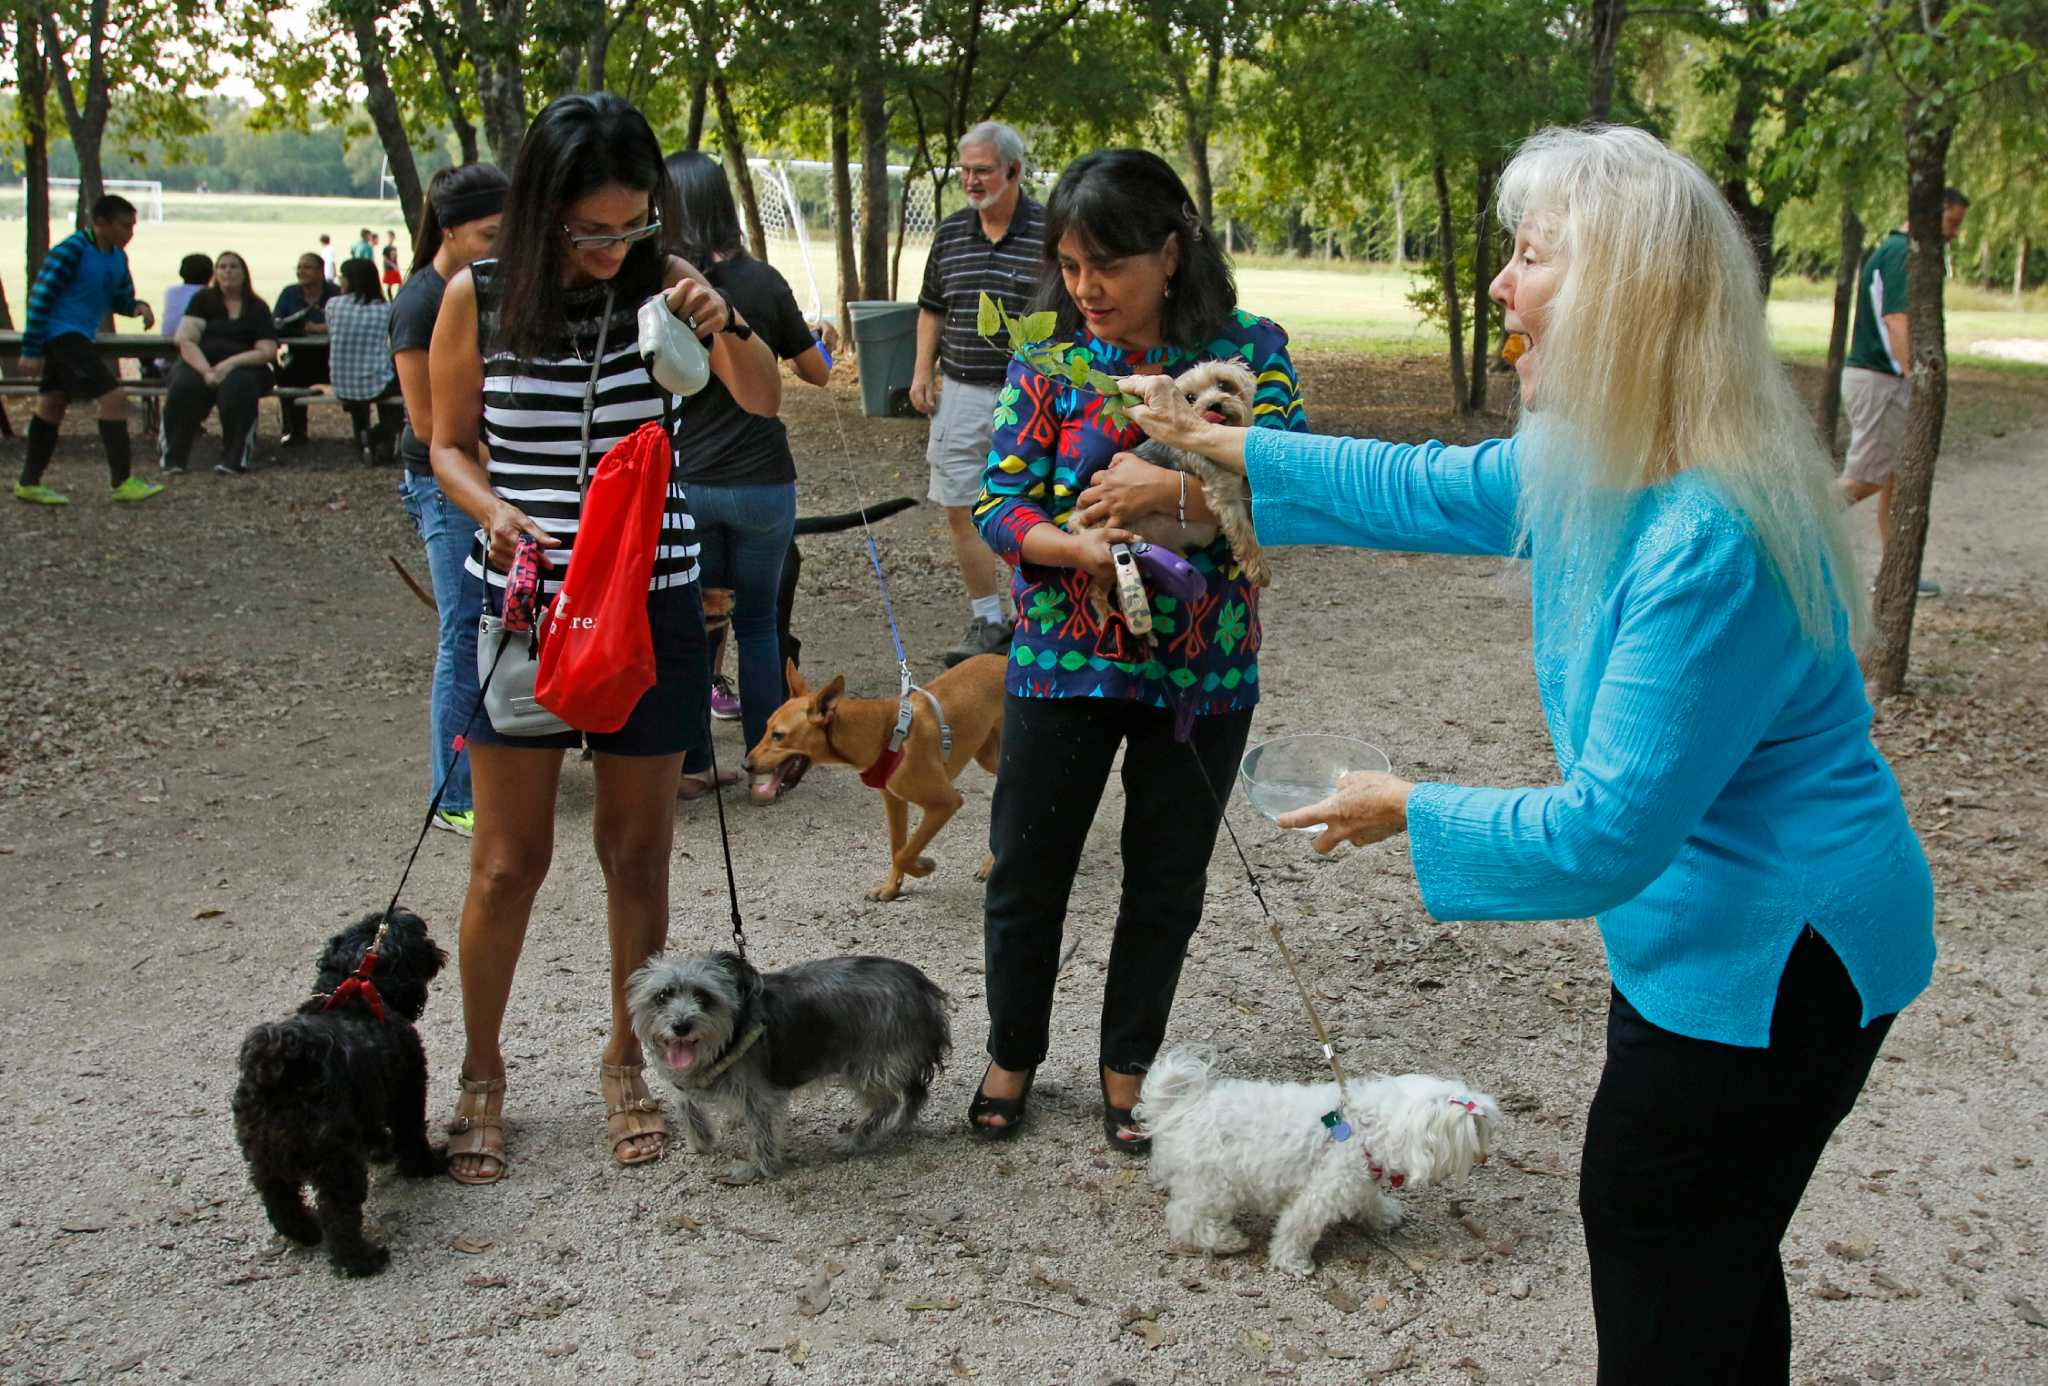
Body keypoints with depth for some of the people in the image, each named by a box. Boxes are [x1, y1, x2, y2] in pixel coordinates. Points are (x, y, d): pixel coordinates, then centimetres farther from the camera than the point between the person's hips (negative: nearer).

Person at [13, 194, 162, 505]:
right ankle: (123, 482, -11)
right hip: (63, 335, -10)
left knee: (52, 404, 14)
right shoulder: (71, 251, -16)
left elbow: (120, 298, 22)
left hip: (77, 338, 10)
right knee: (113, 397, -15)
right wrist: (31, 351, -17)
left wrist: (137, 306, -3)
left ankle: (29, 484, 23)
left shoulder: (117, 257, 9)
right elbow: (41, 297, -16)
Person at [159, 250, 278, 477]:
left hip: (241, 367, -1)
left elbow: (267, 352, -2)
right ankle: (172, 458, -24)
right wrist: (206, 371, -18)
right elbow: (185, 341, 0)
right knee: (184, 384, -33)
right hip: (200, 363, 1)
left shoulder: (258, 308, 10)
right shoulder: (203, 299, 12)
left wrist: (230, 364, -18)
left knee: (237, 385, -37)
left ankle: (234, 459, -28)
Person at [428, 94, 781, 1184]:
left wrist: (723, 326, -26)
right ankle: (480, 1075, 25)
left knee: (637, 851, 10)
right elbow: (450, 445, 5)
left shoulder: (659, 280, -3)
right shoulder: (478, 298, -5)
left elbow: (765, 401, -6)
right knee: (510, 859, 5)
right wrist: (494, 512, -16)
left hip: (653, 605, 1)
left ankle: (626, 1063, 29)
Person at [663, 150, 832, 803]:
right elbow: (816, 372, 6)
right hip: (761, 482, 0)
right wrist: (806, 339, 27)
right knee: (757, 623, 13)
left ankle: (693, 765, 19)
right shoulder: (762, 283, -5)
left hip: (682, 483, 0)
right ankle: (765, 766, 18)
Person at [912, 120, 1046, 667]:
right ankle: (988, 622, 16)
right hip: (960, 394, 5)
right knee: (960, 511, 5)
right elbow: (931, 308, 19)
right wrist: (922, 372, 9)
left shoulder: (1051, 233, -6)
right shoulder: (949, 233, 9)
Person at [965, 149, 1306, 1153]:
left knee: (1167, 883, 12)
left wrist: (1177, 488, -29)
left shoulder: (1249, 349, -5)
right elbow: (998, 505, -7)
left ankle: (1128, 1069, 33)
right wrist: (1081, 548, -25)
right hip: (1063, 660, 0)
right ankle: (1013, 1053, 34)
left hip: (1203, 667, 0)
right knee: (1026, 872, 10)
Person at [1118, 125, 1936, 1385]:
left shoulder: (1709, 544, -32)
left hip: (1771, 960, -9)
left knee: (1656, 1246, 8)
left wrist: (1410, 812, -14)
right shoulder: (1596, 465, -2)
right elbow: (1430, 489, 15)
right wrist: (1227, 449, 19)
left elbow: (1610, 830, -29)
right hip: (1712, 934, 9)